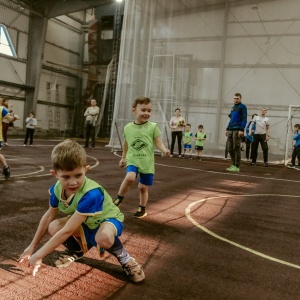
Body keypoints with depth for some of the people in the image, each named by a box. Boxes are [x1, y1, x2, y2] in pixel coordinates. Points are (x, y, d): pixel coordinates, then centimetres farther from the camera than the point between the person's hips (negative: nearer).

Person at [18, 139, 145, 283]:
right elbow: (49, 215, 1)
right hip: (85, 223, 7)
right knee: (54, 228, -19)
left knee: (103, 238, -41)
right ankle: (77, 249, 14)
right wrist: (32, 246, 9)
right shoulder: (57, 189, -18)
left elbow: (67, 231, -36)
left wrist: (38, 256, -29)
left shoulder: (90, 194, -39)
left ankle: (125, 259, -6)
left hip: (108, 219, -6)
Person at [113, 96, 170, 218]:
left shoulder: (153, 127, -6)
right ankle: (119, 197, -2)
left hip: (147, 162, 0)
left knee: (143, 187, 9)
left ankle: (142, 209, 30)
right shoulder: (128, 128, 2)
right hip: (132, 160, 1)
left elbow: (158, 142, -5)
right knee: (130, 177, -27)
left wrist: (164, 150, -26)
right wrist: (123, 158, 24)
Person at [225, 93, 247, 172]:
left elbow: (244, 119, -10)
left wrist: (241, 130, -19)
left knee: (236, 149, -6)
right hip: (230, 130, 8)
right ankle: (233, 164, 17)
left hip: (237, 130, -8)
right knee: (230, 148, 7)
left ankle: (237, 167, -1)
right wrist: (227, 129, 17)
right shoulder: (233, 107, 21)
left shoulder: (242, 107, -2)